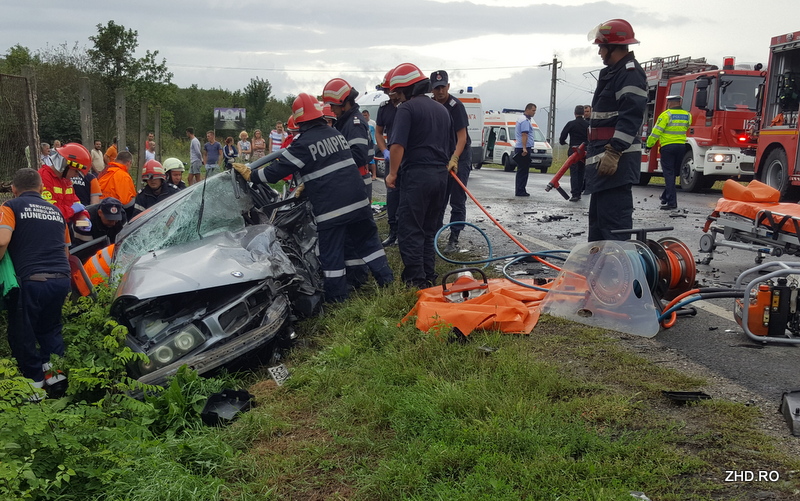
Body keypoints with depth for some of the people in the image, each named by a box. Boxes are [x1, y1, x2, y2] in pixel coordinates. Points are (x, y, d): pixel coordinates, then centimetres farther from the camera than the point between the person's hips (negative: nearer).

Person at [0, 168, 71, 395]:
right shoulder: (56, 211, 21)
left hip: (31, 281, -5)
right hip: (61, 279, 5)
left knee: (22, 334, 10)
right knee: (50, 328, 24)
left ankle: (35, 381, 12)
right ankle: (54, 370, 13)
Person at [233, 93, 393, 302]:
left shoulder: (302, 144, -10)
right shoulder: (335, 133, 11)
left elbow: (277, 170, -8)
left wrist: (250, 175, 5)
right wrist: (308, 185, 28)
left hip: (330, 208, -5)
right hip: (357, 200, 6)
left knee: (331, 253, 4)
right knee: (367, 240, 16)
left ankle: (336, 296, 10)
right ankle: (386, 279, 16)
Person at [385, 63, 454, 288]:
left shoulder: (407, 108, -7)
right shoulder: (442, 109, 18)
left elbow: (398, 144, -18)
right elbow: (450, 147, 25)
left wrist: (393, 173, -11)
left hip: (416, 175, -8)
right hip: (441, 176, 8)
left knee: (410, 230, -2)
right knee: (429, 230, 16)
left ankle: (415, 279, -3)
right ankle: (429, 276, 20)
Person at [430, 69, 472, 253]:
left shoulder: (456, 106, -16)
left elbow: (462, 136, -20)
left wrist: (454, 159, -31)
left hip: (459, 157, -6)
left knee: (457, 201, -4)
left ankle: (453, 240, 0)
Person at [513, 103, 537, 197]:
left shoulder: (521, 118, 20)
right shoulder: (525, 120, -13)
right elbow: (524, 134, -23)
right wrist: (524, 148, -30)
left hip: (520, 148, 11)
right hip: (524, 149, -11)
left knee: (521, 171, 12)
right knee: (523, 171, -8)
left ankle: (519, 190, 15)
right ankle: (520, 191, -8)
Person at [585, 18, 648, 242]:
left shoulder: (630, 73, -13)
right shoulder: (612, 73, 21)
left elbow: (631, 116, -23)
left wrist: (613, 152, -29)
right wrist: (590, 146, 27)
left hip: (617, 160, -11)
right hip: (603, 157, 11)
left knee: (614, 217, -13)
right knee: (597, 215, 18)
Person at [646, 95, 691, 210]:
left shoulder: (666, 115, -10)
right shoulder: (687, 115, 7)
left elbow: (656, 131, -12)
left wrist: (649, 144, -2)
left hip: (667, 146, -5)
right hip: (681, 146, 6)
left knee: (668, 174, -5)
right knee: (673, 173, 17)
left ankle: (672, 202, -11)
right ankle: (665, 196, 29)